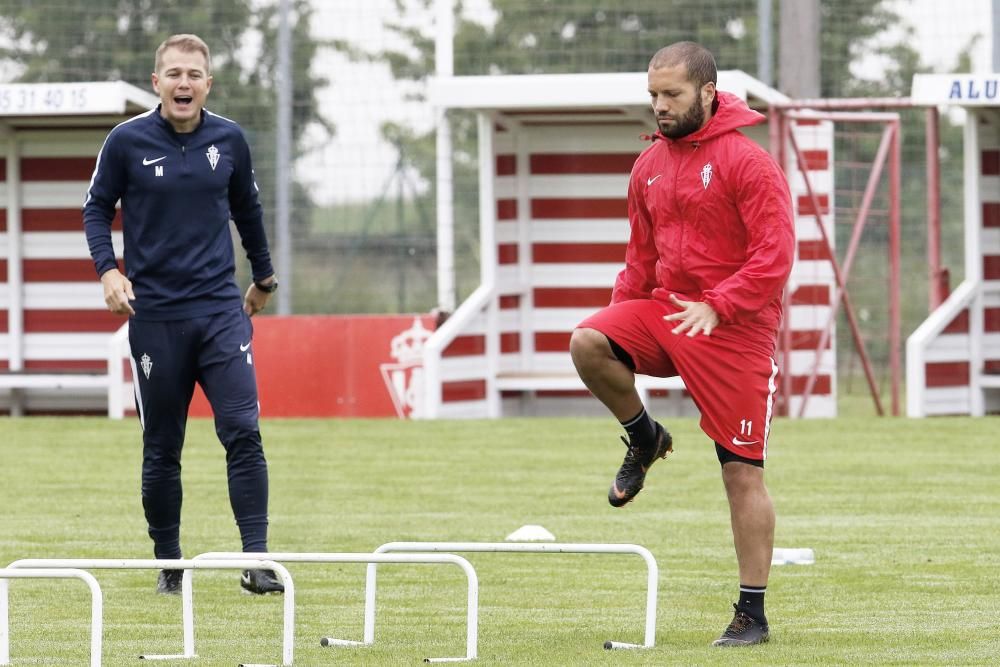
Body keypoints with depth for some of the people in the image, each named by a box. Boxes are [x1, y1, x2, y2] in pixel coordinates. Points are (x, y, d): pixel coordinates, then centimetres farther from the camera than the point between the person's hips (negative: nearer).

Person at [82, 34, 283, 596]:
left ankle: (257, 561, -11)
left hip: (221, 310, 1)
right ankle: (169, 565, 17)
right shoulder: (127, 142, -3)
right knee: (162, 448, 5)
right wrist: (108, 269, -9)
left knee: (243, 432, -12)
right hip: (154, 314, -1)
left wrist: (264, 277, 29)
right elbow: (97, 207, 7)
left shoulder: (229, 140, 4)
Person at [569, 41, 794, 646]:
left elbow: (776, 254, -16)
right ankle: (645, 438, 5)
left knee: (743, 472, -4)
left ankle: (753, 614, 3)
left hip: (736, 327, -6)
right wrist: (623, 311, 8)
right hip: (664, 311, 6)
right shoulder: (650, 166, 11)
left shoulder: (748, 162, -11)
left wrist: (716, 306, -23)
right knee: (587, 343, -23)